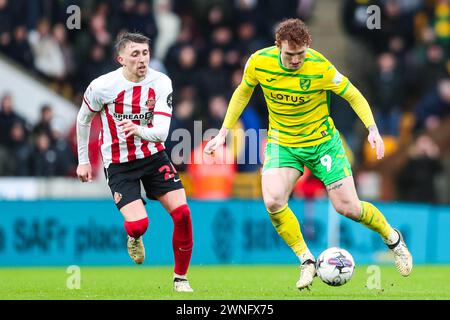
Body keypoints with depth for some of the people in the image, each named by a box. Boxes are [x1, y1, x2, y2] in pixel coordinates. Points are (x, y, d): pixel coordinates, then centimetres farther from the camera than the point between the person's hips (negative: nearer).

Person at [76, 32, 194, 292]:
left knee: (182, 212, -13)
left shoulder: (161, 83, -12)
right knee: (139, 224, -20)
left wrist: (139, 130, -41)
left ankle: (181, 278, 6)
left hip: (153, 156, 2)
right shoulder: (102, 86, -16)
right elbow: (83, 119, 4)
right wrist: (83, 161, 9)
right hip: (119, 164, -2)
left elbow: (161, 132, -19)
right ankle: (134, 237, 22)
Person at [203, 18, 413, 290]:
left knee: (348, 207, -4)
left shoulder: (320, 68, -23)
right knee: (273, 201, -23)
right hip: (281, 143, 2)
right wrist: (223, 133, 7)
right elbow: (243, 92, 6)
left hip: (322, 142, -2)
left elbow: (353, 95, -10)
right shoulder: (259, 62, -15)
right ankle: (307, 261, -5)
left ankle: (392, 237, 27)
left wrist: (372, 129, -24)